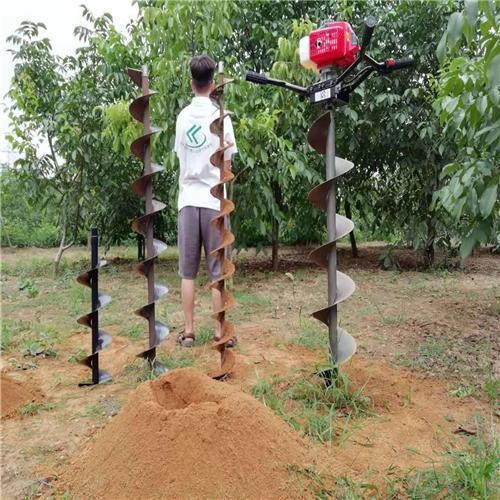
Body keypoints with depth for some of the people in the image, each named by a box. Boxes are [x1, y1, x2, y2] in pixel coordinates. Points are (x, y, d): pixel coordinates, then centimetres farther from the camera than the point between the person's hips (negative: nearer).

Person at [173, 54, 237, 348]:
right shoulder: (220, 117, -4)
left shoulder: (182, 117, 7)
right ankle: (220, 333, 9)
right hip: (213, 201, -3)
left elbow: (180, 157, 12)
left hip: (188, 200, 3)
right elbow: (226, 166, -2)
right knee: (218, 271, 3)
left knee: (188, 271, 8)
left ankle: (189, 331, 12)